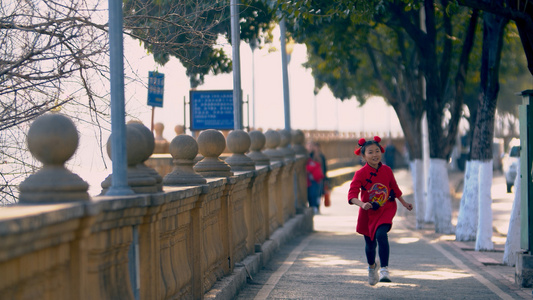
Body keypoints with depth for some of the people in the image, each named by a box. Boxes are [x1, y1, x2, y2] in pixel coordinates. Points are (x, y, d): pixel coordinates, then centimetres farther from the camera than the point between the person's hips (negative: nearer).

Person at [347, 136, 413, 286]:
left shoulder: (386, 170, -5)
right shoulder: (360, 174, -16)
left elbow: (394, 188, 11)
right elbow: (352, 195, -25)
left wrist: (404, 203, 18)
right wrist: (362, 204, -44)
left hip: (386, 209, 0)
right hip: (368, 212, 0)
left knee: (381, 234, -26)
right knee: (370, 242, 13)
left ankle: (384, 269, -26)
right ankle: (372, 266, 45)